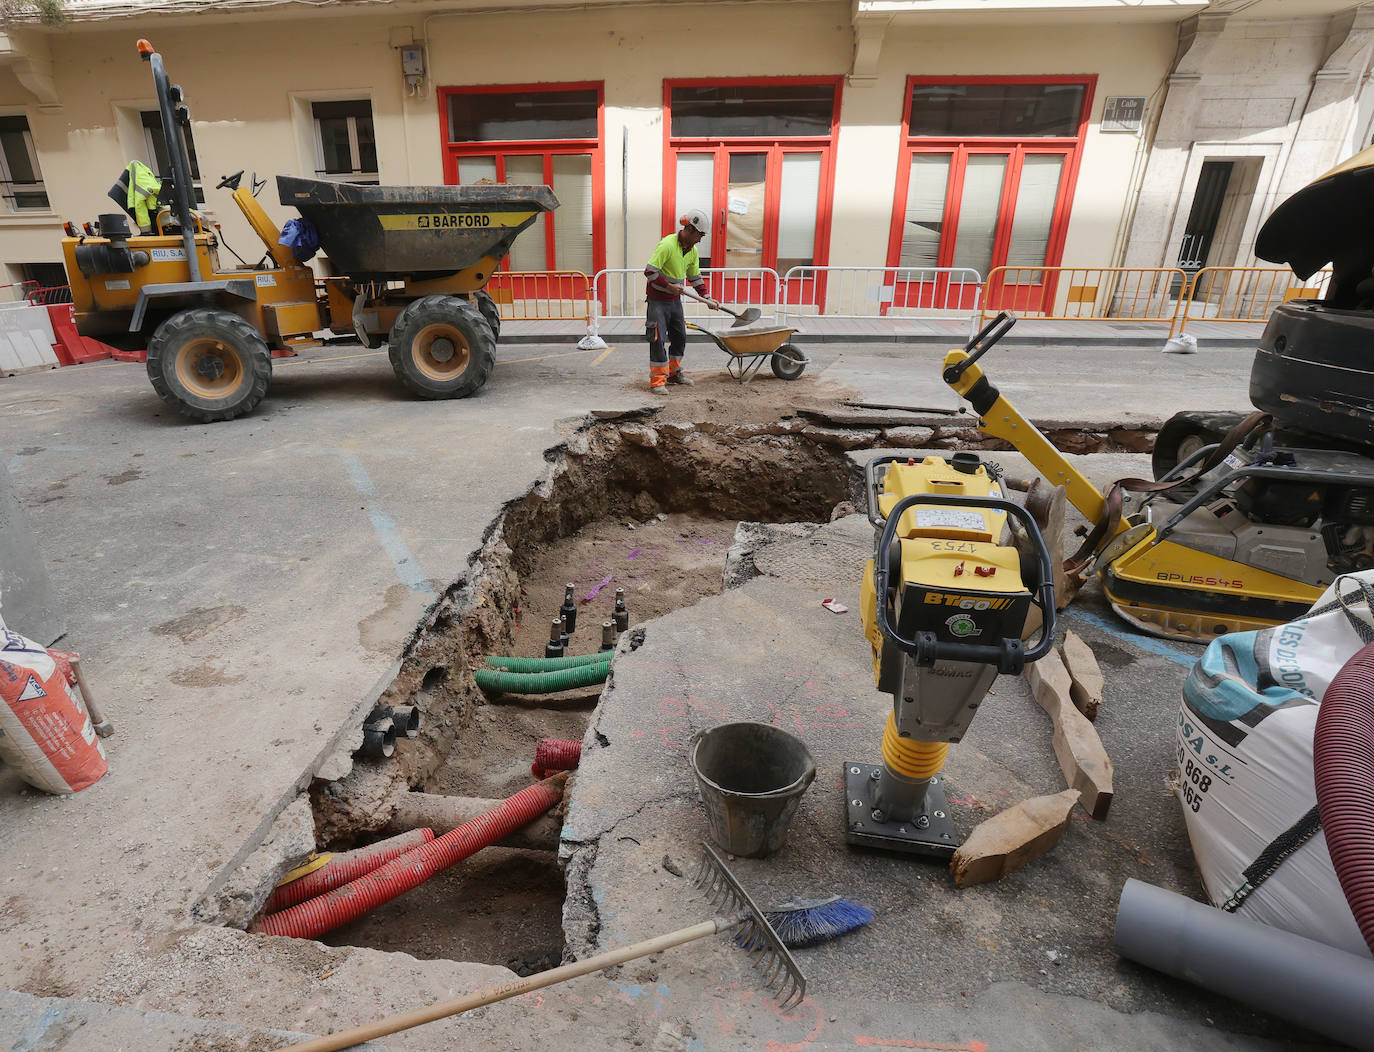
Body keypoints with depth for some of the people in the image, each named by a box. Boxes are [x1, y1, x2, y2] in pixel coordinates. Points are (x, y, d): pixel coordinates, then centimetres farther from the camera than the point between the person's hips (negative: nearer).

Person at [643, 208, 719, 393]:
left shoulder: (692, 251, 3)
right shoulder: (667, 245, -21)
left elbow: (695, 277, 14)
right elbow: (649, 271, -22)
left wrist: (706, 297, 5)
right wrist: (668, 286, -22)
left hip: (675, 299, 8)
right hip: (657, 299, -8)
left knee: (680, 336, 13)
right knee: (658, 339, -8)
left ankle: (674, 373, 28)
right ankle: (657, 381, -4)